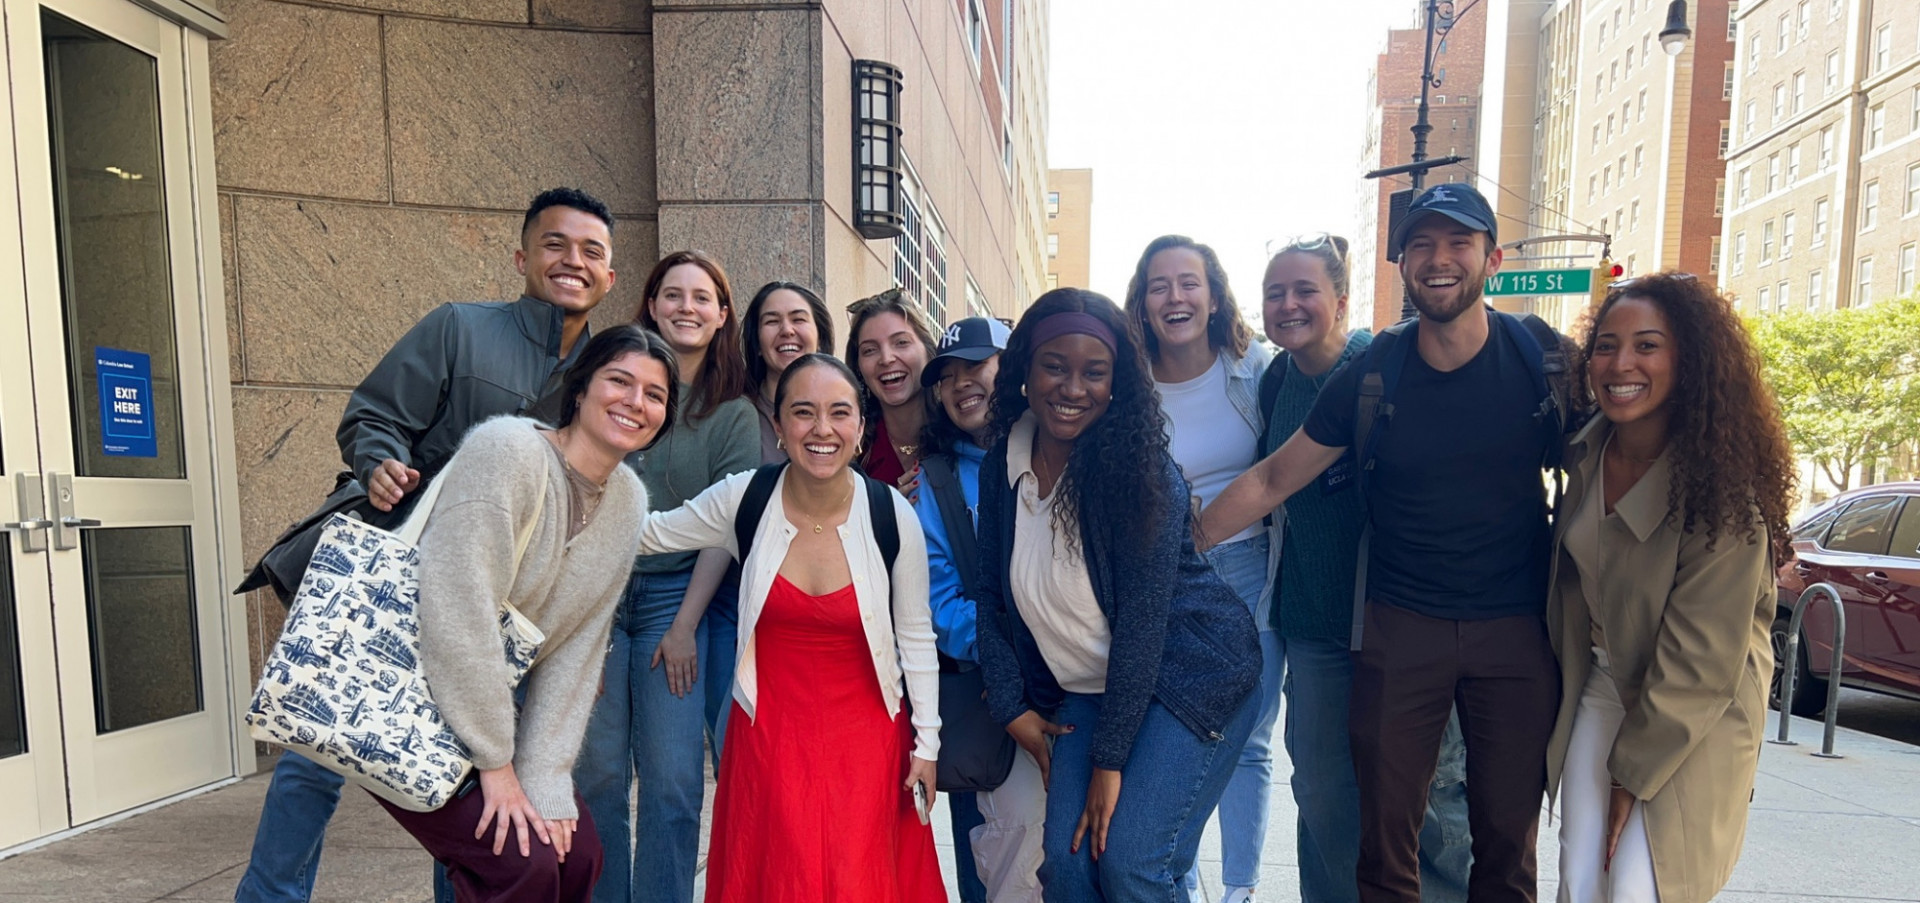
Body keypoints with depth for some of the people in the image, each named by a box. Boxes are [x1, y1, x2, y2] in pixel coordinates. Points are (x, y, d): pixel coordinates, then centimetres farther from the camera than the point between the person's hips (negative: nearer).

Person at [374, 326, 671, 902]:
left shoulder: (628, 501, -3)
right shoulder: (508, 450, -24)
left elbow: (578, 650, -2)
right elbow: (457, 612, -28)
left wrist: (545, 778, -7)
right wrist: (495, 764, -20)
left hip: (489, 702, 7)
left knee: (577, 854, 0)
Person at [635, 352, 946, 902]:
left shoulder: (894, 516, -13)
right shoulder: (744, 499, -11)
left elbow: (916, 637, -3)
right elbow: (648, 532, 6)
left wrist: (926, 743, 1)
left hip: (865, 736, -1)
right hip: (769, 729, 1)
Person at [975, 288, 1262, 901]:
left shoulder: (1142, 470, -20)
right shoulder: (1001, 468, -3)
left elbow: (1141, 619, -21)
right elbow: (993, 596, 3)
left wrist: (1109, 760, -17)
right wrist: (1013, 707, -2)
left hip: (1189, 677, -5)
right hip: (1087, 687, 5)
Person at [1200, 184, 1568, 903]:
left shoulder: (1543, 358, -3)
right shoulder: (1370, 375, -4)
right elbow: (1272, 479, 1)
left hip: (1516, 629, 1)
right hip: (1400, 626, 0)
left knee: (1508, 839, 12)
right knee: (1386, 841, 6)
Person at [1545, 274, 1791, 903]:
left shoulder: (1724, 490, -21)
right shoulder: (1587, 456, -4)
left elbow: (1701, 660, -18)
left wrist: (1635, 769, -12)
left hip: (1695, 724, -5)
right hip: (1597, 692, 5)